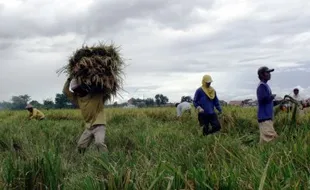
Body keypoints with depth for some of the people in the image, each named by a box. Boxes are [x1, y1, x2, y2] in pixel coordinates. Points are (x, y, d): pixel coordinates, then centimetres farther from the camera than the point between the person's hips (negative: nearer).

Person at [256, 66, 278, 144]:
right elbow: (262, 99, -24)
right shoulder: (262, 86, -12)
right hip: (264, 117, -10)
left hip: (268, 117, 10)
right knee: (269, 137, -14)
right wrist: (272, 97, -10)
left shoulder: (265, 85, 18)